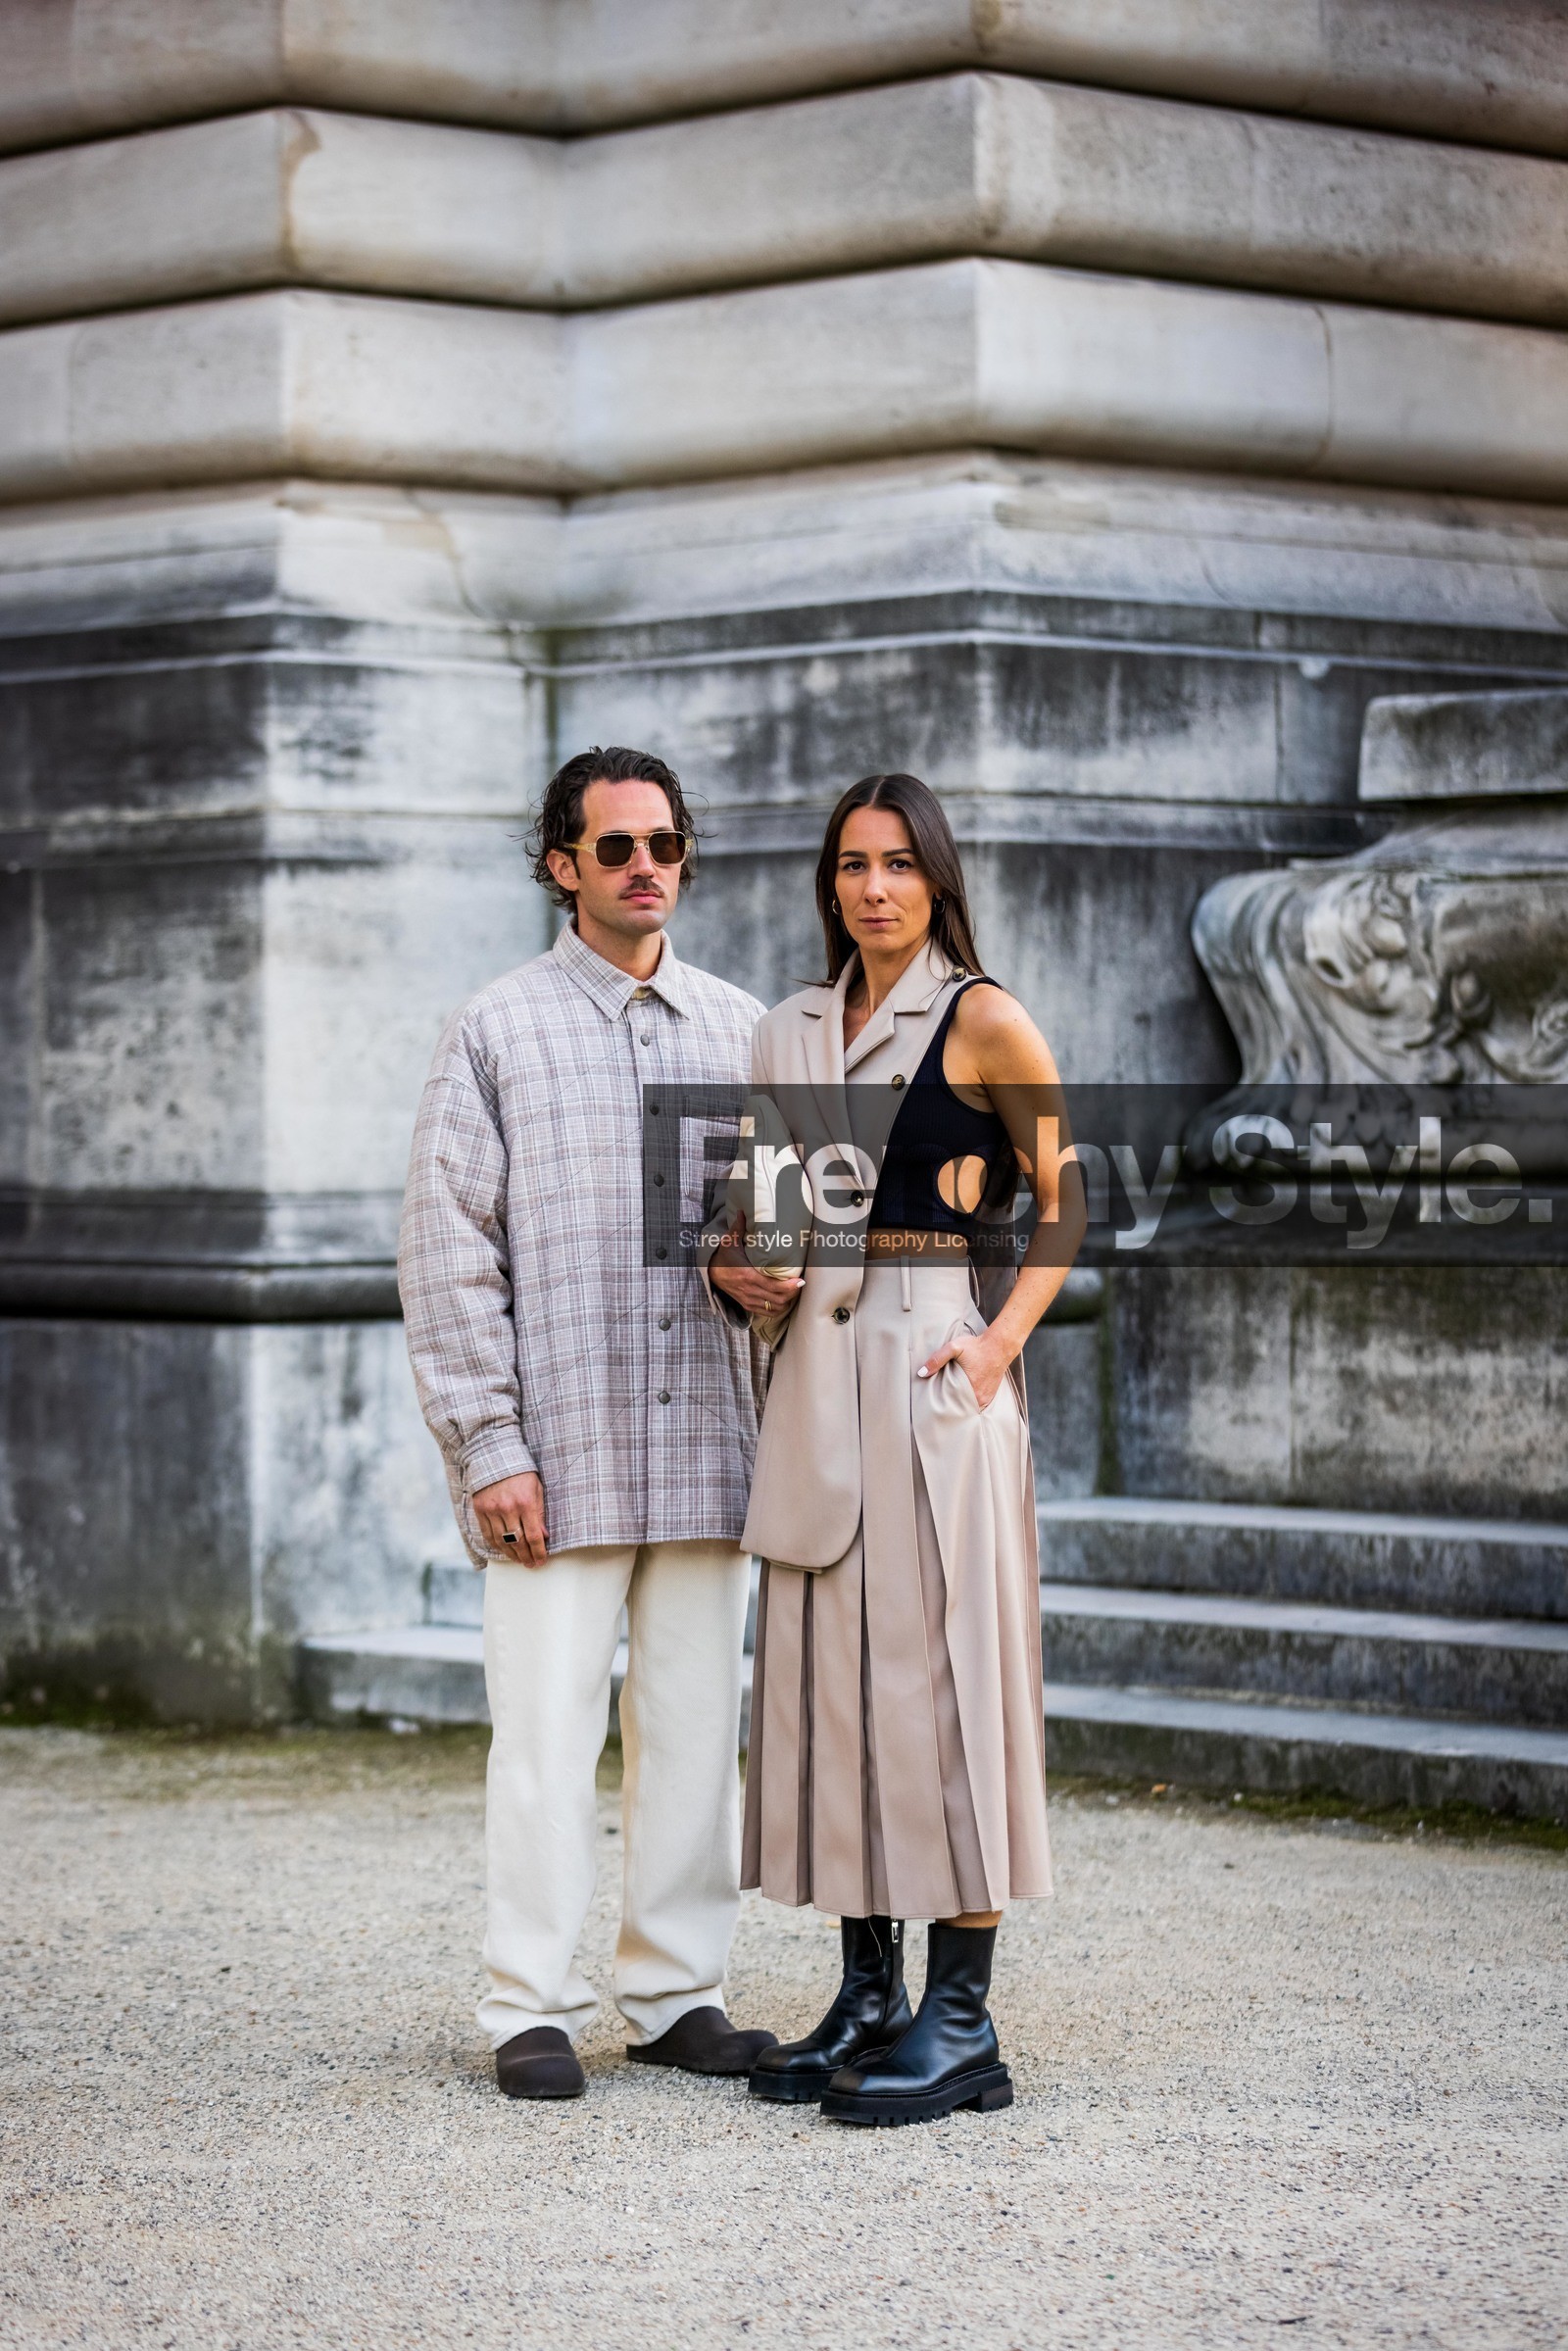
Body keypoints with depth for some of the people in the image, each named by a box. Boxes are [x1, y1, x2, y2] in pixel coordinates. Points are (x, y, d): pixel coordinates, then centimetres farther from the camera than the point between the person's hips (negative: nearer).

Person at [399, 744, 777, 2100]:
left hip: (708, 1444, 4)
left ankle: (678, 1992, 16)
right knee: (549, 1727, -4)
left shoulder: (741, 1030, 13)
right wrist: (489, 1447, -8)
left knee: (697, 1724, 6)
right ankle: (531, 2009, 4)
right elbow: (451, 1256, -1)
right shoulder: (497, 1034, 3)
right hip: (559, 1450, -3)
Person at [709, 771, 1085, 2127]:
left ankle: (961, 2022, -3)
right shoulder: (793, 1035, 14)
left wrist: (1002, 1339, -13)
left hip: (933, 1375, -6)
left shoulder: (982, 1022, -3)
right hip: (819, 1369, 6)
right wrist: (742, 1274, 2)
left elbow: (1069, 1202, -1)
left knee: (939, 1666, -7)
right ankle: (869, 1996, 15)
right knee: (830, 1669, 6)